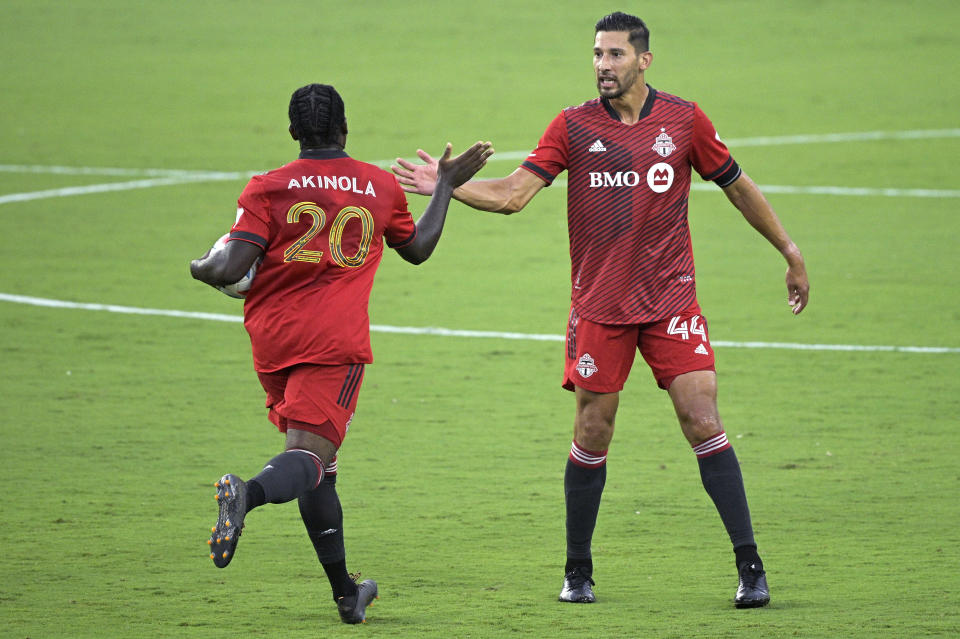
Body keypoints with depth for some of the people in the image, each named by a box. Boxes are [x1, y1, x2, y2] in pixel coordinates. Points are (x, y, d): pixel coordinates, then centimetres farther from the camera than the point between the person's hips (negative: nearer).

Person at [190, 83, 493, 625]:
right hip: (337, 345, -2)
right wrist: (447, 186, 36)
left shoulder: (268, 189, 1)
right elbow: (417, 249, 26)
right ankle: (248, 494, -48)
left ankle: (347, 593, 21)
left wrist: (200, 268, 14)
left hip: (272, 341, 2)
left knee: (320, 468, 15)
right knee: (309, 459, -12)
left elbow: (230, 269, -8)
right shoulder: (381, 187, 7)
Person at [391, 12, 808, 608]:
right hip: (599, 306, 1)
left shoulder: (684, 120, 1)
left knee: (703, 423, -9)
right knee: (592, 435, 2)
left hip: (671, 301, -1)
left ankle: (750, 565, -5)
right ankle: (578, 571, 16)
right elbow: (513, 193, -3)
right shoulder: (574, 126, 1)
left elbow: (739, 186, 12)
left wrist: (792, 254, 15)